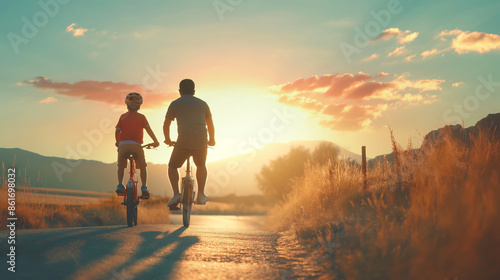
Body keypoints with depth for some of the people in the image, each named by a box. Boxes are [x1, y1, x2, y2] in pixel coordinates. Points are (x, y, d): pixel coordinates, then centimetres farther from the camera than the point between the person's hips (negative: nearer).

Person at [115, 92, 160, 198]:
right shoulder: (141, 117, 5)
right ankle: (144, 187, 3)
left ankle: (120, 185, 8)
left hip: (123, 145, 2)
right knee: (142, 167, 13)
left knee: (121, 166, 21)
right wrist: (155, 141, 8)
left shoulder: (123, 117, 10)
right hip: (136, 145, -1)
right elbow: (148, 130, -1)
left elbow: (117, 132, 9)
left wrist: (117, 142, 25)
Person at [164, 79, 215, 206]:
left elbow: (166, 125, 17)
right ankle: (201, 195, 24)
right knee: (201, 166, 29)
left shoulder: (175, 104, 12)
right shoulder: (202, 103, 18)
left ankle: (176, 194, 2)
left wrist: (168, 140, 34)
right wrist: (212, 140, 41)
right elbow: (210, 125, 24)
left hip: (183, 142, -2)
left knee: (172, 167, 19)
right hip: (201, 142, 3)